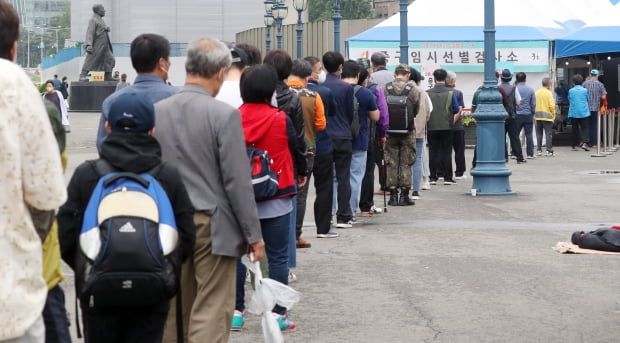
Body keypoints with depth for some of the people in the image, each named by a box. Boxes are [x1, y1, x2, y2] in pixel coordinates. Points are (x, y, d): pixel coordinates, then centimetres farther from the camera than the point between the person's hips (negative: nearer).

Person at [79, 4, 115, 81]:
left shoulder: (100, 20, 19)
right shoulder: (93, 20, -9)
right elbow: (90, 32, -18)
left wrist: (107, 28, 0)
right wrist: (89, 45, -28)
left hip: (104, 47, 9)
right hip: (97, 47, -9)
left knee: (110, 60, 9)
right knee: (90, 61, -10)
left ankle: (108, 78, 14)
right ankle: (82, 76, -8)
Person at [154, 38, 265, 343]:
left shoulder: (156, 112, 2)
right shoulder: (224, 114, -12)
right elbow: (237, 181, -12)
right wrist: (253, 234, -4)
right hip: (212, 226, -5)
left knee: (173, 310, 15)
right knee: (211, 313, -3)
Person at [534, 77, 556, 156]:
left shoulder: (537, 93, 4)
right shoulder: (548, 93, -10)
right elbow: (552, 105, -13)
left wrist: (535, 114, 14)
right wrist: (553, 114, 1)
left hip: (538, 116, 5)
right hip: (547, 116, -5)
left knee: (539, 133, 11)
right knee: (548, 133, -1)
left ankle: (538, 150, 12)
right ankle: (549, 151, -3)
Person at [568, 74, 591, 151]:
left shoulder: (570, 91, -1)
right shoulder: (585, 90, -3)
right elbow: (588, 99, 10)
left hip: (573, 113, 2)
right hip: (584, 113, -2)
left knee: (575, 129, 11)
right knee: (585, 128, 2)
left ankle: (574, 145, 13)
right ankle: (585, 142, -17)